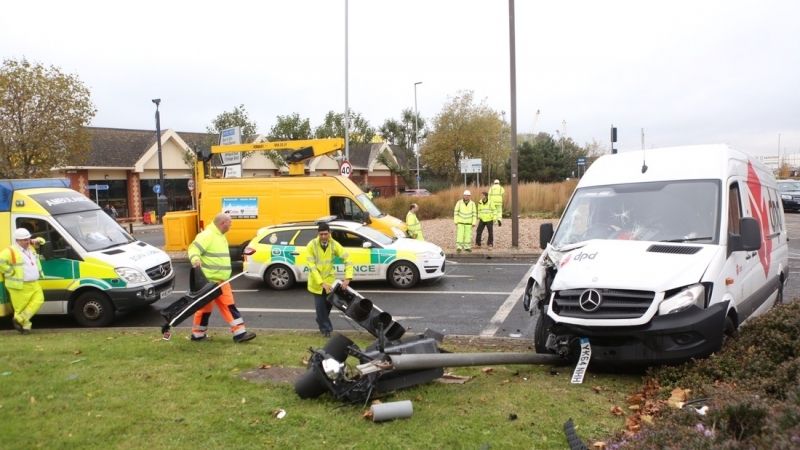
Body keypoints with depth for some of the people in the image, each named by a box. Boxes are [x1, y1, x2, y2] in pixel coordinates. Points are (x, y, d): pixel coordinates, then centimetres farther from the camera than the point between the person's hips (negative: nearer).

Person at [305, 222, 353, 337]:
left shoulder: (334, 245, -13)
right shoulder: (311, 245, -19)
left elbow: (347, 260, -17)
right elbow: (312, 266, -21)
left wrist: (347, 278, -31)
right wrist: (322, 283, -29)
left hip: (330, 279, 3)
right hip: (316, 281, -2)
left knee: (328, 303, 14)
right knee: (320, 305, -1)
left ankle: (321, 322, 41)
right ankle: (325, 328, 16)